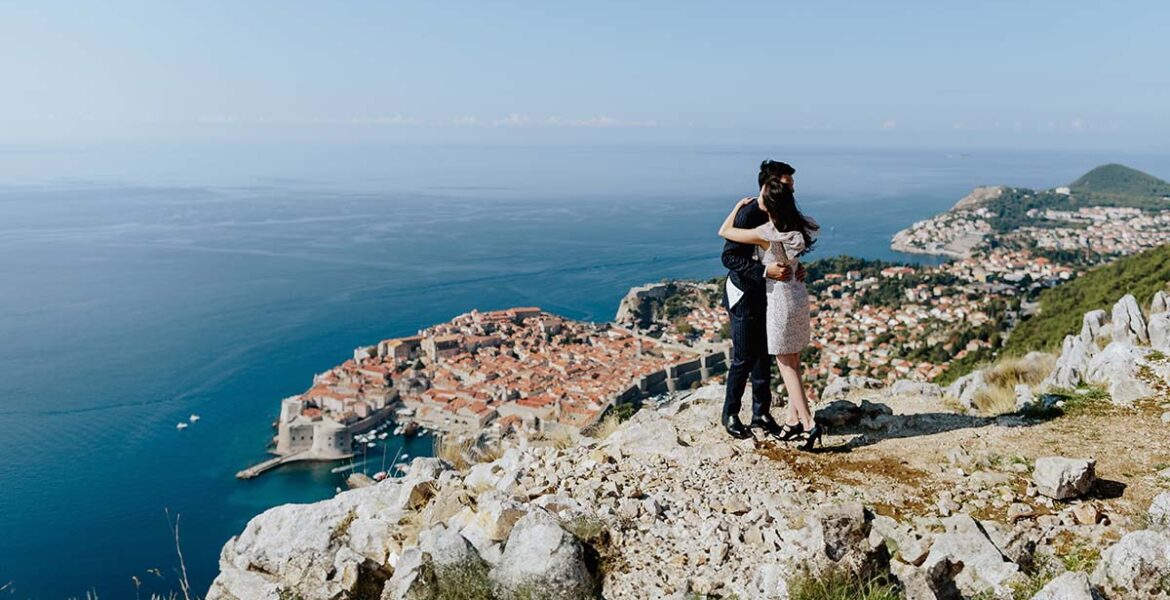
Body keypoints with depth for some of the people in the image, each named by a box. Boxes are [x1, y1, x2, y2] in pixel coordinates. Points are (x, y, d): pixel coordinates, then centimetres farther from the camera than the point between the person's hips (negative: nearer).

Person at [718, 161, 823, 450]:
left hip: (780, 298, -8)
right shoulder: (798, 224, -2)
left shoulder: (766, 233, -22)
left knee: (786, 365, 1)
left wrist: (740, 205, 4)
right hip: (798, 294, 8)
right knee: (792, 362, 14)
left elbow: (724, 232, -8)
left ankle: (809, 424, 0)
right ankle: (793, 419, 22)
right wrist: (785, 189, 16)